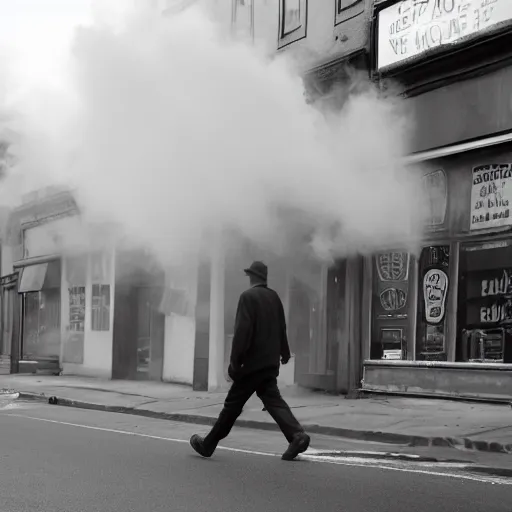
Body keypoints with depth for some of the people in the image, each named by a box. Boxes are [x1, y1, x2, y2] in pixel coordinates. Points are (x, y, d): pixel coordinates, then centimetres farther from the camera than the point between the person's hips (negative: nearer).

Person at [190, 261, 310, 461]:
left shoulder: (248, 296, -11)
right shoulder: (274, 297, 10)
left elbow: (242, 331, -17)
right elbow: (281, 327, 20)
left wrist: (234, 361, -15)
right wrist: (284, 352, 35)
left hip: (252, 362, -6)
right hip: (270, 362, 7)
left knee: (233, 403, 2)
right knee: (272, 399, 6)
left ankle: (208, 444, 12)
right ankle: (297, 435, -11)